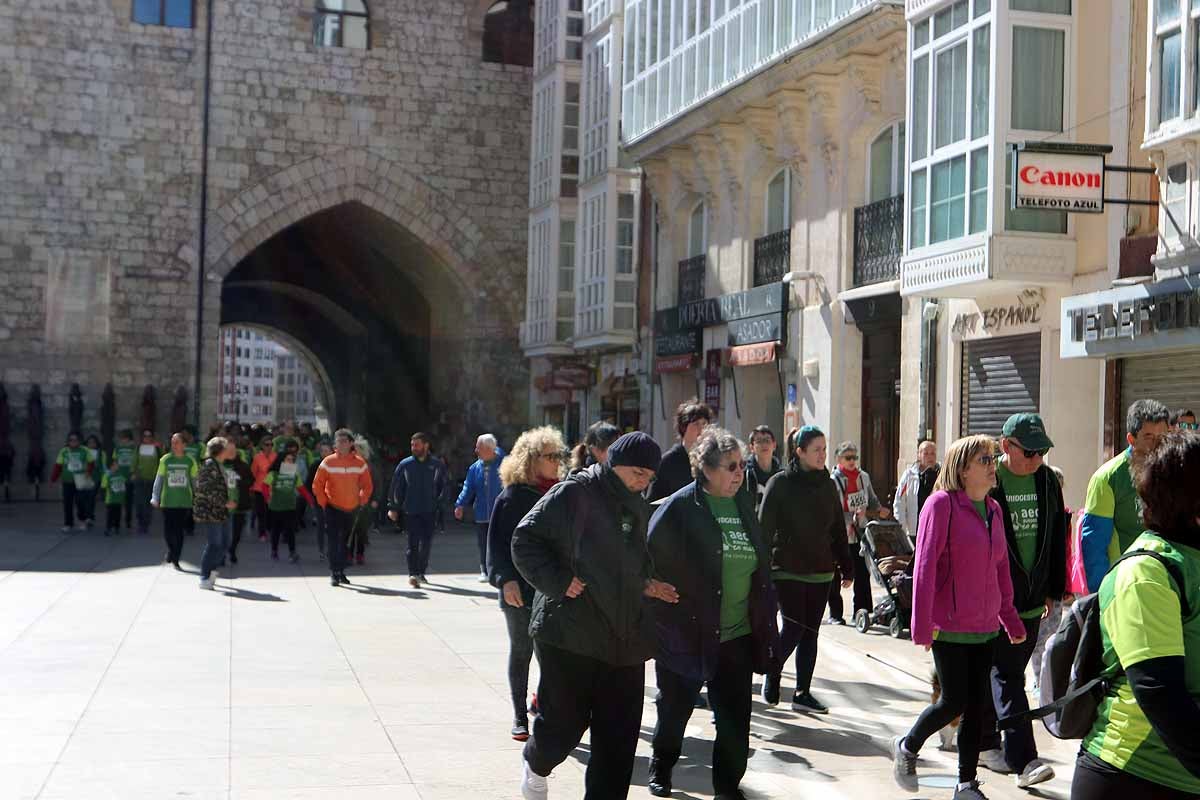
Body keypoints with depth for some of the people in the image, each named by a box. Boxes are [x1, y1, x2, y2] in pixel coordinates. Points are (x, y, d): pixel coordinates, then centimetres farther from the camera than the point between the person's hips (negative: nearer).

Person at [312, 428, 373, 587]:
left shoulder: (360, 463, 0)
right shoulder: (328, 462, -6)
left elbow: (367, 485, 11)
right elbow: (317, 485, -1)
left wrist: (362, 501, 3)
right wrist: (323, 503, -6)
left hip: (352, 509, 3)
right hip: (332, 508, -3)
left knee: (346, 541, 11)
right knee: (332, 540, -10)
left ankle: (341, 571, 23)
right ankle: (334, 573, -8)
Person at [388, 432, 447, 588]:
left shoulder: (436, 465, 2)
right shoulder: (405, 465, 1)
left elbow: (443, 486, 12)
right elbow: (396, 487, 4)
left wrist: (438, 503, 3)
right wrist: (394, 508, 0)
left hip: (430, 511, 1)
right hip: (411, 511, -1)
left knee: (427, 543, 5)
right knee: (413, 543, -7)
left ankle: (421, 572, 19)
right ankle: (413, 574, -8)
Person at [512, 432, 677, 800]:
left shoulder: (639, 509, 15)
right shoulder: (574, 494, -8)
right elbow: (525, 540, -8)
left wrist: (645, 585, 9)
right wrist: (558, 581, -15)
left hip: (624, 639, 6)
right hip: (571, 632, -6)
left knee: (619, 735, 4)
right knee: (564, 721, 3)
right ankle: (536, 766, 34)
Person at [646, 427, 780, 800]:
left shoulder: (744, 504, 8)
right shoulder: (679, 508, -11)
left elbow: (761, 565, 17)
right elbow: (649, 562, -11)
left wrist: (764, 620, 15)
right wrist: (664, 616, -13)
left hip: (737, 635, 4)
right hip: (686, 632, -4)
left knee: (735, 717, 4)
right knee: (675, 709, 14)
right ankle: (661, 769, 38)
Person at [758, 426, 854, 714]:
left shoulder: (828, 485, 9)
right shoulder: (780, 484, -5)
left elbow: (838, 529, 15)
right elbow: (764, 528, -5)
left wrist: (847, 568, 12)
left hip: (821, 571, 5)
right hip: (787, 571, -5)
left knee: (811, 632, 5)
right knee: (795, 627, -10)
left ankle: (803, 693, 13)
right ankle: (773, 673, 15)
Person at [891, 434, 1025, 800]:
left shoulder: (993, 509, 10)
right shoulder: (942, 504, -11)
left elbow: (1001, 569, 17)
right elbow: (925, 566, -14)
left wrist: (1010, 618, 16)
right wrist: (922, 626, -17)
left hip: (985, 628, 6)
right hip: (950, 627, -6)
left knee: (977, 707, 7)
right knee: (954, 702, -3)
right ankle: (906, 748, 24)